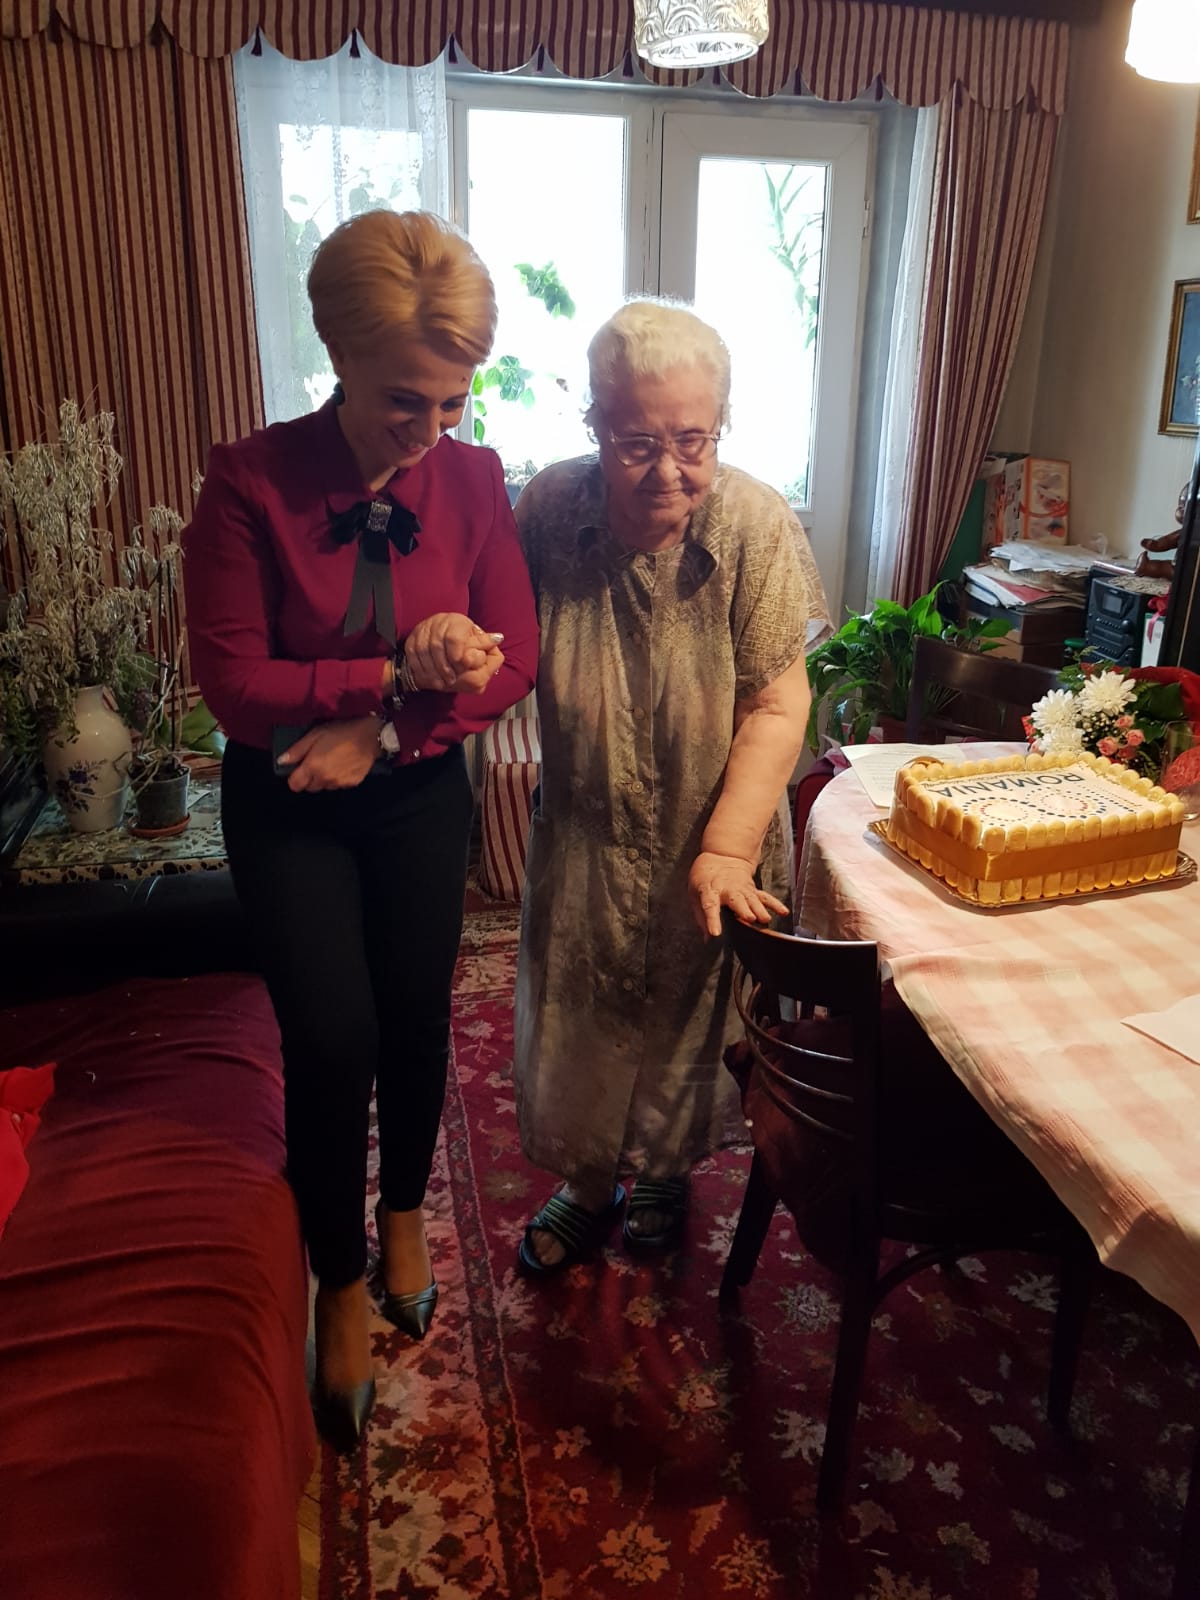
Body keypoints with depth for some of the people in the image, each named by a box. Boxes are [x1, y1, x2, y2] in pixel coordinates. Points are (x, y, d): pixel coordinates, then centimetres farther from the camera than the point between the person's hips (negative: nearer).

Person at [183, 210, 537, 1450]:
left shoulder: (472, 479, -9)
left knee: (417, 1018, 13)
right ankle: (340, 1283, 24)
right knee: (332, 1040, -1)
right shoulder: (250, 482, -18)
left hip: (420, 797, 3)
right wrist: (397, 671, -28)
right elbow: (233, 683, -19)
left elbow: (515, 658, -9)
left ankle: (403, 1209, 42)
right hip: (285, 805, -2)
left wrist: (383, 730, -20)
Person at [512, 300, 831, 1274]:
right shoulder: (551, 508, -15)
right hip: (584, 838, 2)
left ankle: (665, 1169, 49)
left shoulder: (757, 525, -21)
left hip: (708, 842, -2)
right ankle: (588, 1183, 46)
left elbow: (778, 705, -21)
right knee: (575, 1022, 17)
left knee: (686, 1021, 19)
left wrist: (726, 849, -28)